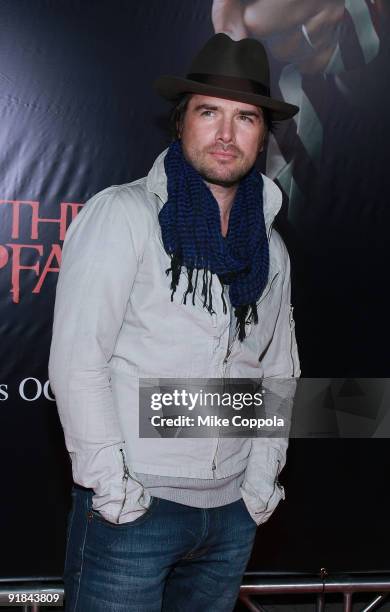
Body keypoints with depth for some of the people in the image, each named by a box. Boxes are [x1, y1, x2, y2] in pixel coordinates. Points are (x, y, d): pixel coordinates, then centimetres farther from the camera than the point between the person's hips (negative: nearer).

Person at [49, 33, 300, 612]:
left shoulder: (270, 249, 11)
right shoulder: (123, 214, -7)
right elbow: (76, 359, -12)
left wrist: (260, 483, 8)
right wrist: (111, 482, -14)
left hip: (233, 515, 5)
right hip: (132, 507, -5)